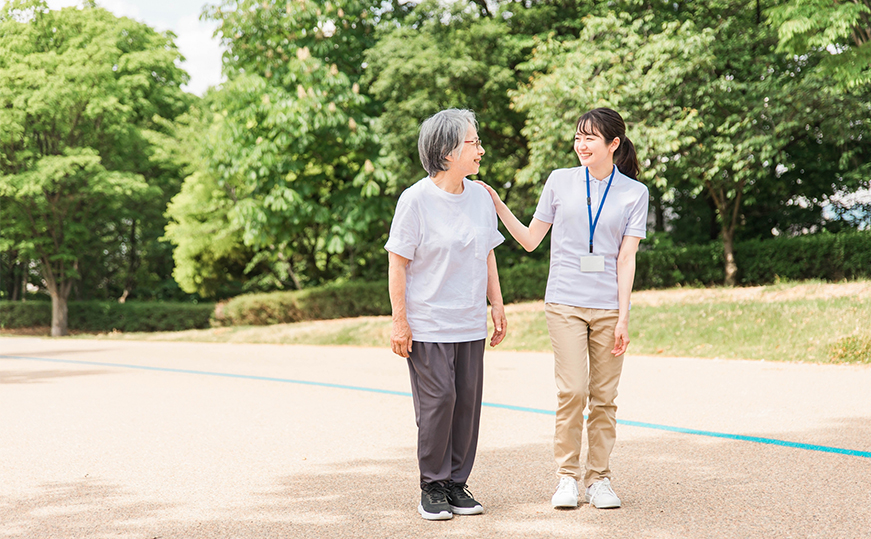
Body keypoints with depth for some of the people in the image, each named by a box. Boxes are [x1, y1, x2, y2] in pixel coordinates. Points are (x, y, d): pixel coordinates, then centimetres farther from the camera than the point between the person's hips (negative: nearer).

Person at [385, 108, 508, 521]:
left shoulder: (480, 196, 7)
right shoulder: (415, 200, -10)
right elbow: (398, 262, -8)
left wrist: (496, 306, 14)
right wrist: (399, 321, -10)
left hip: (470, 324, 6)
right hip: (428, 324, -5)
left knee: (467, 402, 5)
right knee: (437, 402, -6)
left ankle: (457, 483, 17)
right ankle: (432, 487, 9)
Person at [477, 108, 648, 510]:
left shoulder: (634, 192, 6)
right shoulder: (560, 181, 7)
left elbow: (626, 258, 1)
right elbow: (530, 240, 11)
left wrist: (623, 316, -5)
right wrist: (497, 205, 1)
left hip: (608, 307, 1)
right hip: (565, 303, 0)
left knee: (604, 397, 2)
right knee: (572, 390, -9)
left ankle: (598, 479, 13)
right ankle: (567, 476, 3)